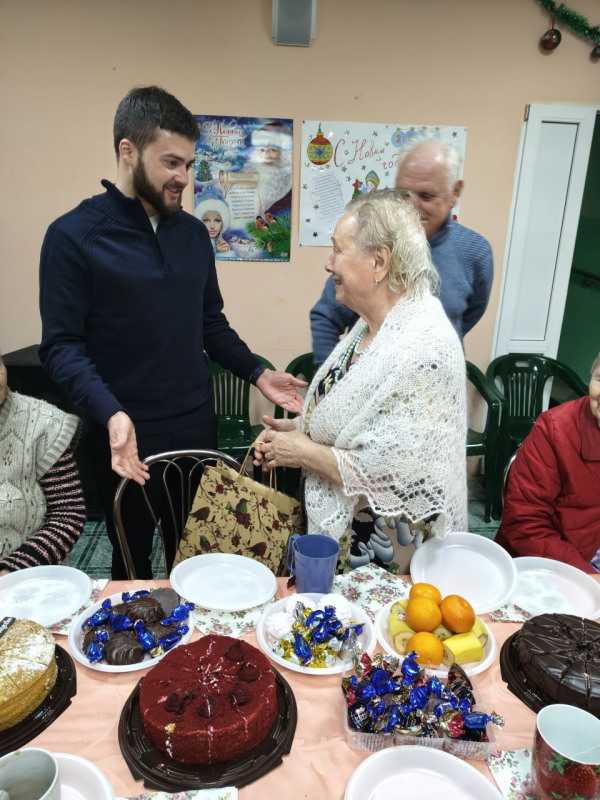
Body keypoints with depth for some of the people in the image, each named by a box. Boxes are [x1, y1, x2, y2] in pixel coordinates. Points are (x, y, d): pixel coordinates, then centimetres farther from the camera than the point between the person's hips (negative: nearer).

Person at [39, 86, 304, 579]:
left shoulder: (194, 233, 8)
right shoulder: (74, 235, -9)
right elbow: (62, 346, -13)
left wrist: (258, 374, 1)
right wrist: (111, 415, -28)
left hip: (197, 425, 5)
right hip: (128, 434, -4)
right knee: (132, 563, 15)